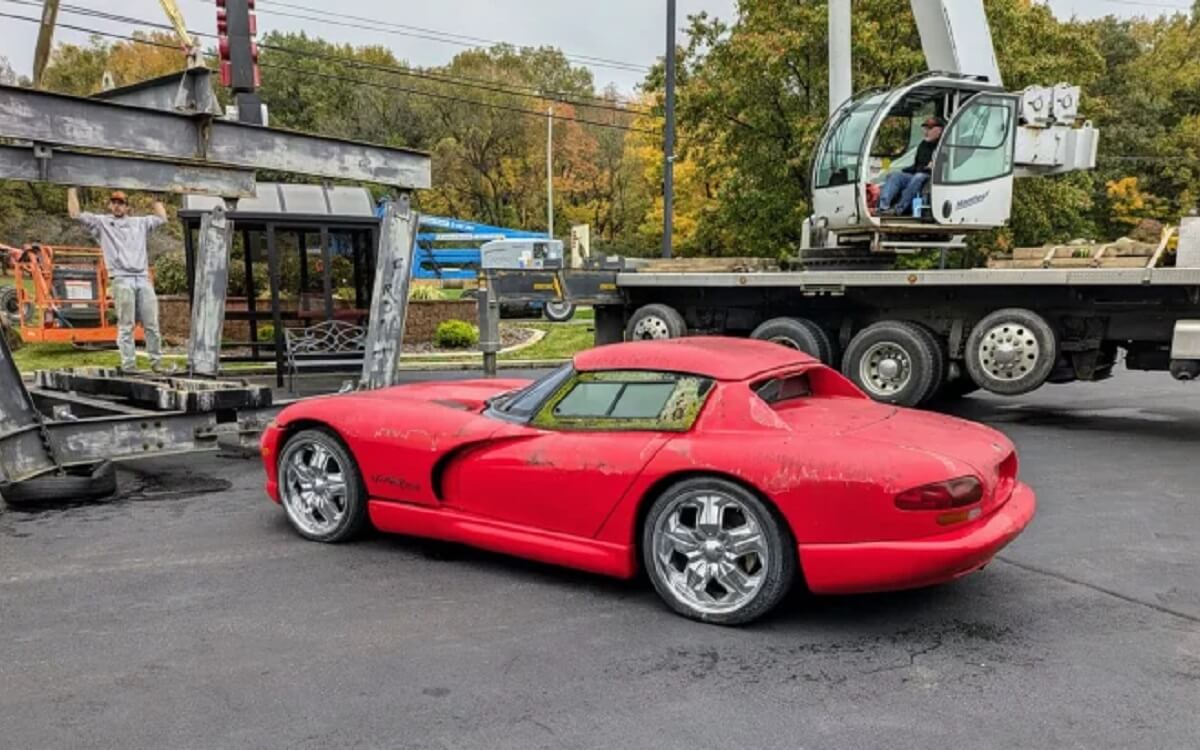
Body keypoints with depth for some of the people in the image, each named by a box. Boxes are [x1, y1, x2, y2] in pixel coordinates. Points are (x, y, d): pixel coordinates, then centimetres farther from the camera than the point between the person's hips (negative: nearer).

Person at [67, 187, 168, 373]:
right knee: (126, 326, -6)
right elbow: (75, 214, 6)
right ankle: (128, 363, -5)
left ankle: (156, 361, 7)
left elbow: (162, 218, 32)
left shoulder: (139, 222, 23)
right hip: (121, 280, -3)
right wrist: (72, 190, 10)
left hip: (143, 279, 3)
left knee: (151, 325, 1)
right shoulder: (101, 222, 14)